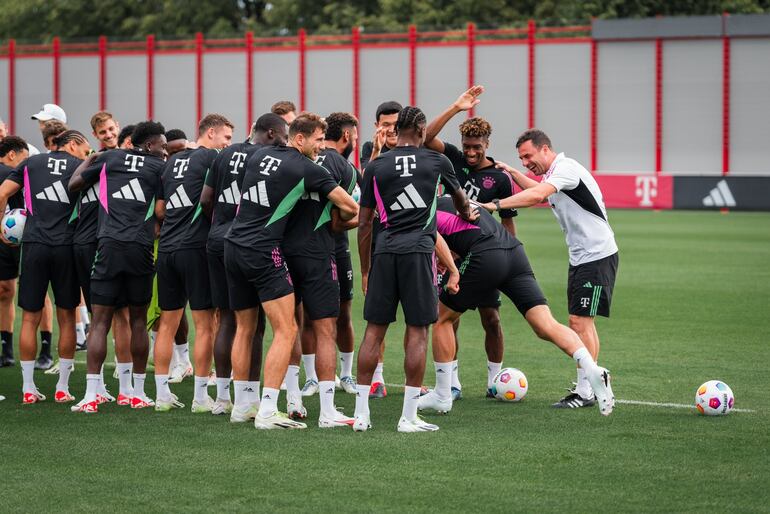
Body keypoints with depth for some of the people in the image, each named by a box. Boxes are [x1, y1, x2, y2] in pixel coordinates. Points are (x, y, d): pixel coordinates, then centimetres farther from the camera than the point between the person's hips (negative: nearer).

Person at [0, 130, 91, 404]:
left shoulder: (32, 163, 11)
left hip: (34, 245, 1)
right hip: (67, 246, -1)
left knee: (30, 318, 6)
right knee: (66, 317, 8)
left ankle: (28, 388, 6)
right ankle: (62, 388, 10)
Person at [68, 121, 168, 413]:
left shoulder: (110, 159, 13)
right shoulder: (160, 167, 8)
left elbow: (73, 184, 21)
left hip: (109, 245, 0)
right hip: (141, 248, 0)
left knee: (100, 321, 0)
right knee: (138, 320, 12)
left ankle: (91, 396, -7)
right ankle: (138, 394, 17)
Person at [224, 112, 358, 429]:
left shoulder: (259, 156, 12)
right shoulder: (307, 169, -6)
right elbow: (351, 207, -5)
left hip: (234, 246, 8)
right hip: (263, 253, -8)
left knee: (244, 328, 17)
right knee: (286, 331, -4)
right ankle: (267, 412, -12)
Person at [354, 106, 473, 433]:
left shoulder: (375, 167, 7)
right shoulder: (437, 162, 6)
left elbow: (364, 224, 8)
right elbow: (459, 197, 28)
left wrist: (365, 270, 17)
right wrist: (467, 215, 51)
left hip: (384, 252, 2)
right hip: (418, 250, -2)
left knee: (374, 330, 7)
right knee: (417, 332, 2)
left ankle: (361, 414, 7)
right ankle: (408, 417, 0)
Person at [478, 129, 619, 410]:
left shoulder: (566, 168, -18)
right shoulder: (552, 175, 13)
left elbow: (537, 195, -34)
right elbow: (538, 191, 37)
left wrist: (495, 205, -39)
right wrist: (511, 172, 29)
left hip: (597, 256, -10)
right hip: (580, 257, 10)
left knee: (579, 320, -11)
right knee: (582, 321, 12)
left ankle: (585, 392, -10)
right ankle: (594, 382, 19)